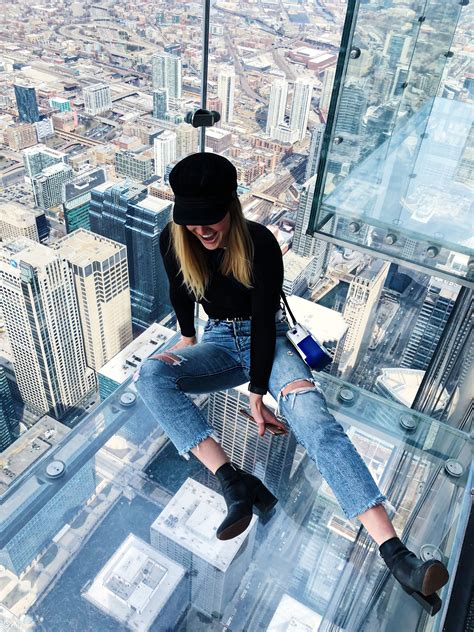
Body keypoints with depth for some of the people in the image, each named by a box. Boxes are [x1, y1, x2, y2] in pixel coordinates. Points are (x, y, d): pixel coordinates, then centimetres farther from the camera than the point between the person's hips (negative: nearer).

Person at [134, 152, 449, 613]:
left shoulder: (260, 243, -21)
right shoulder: (172, 242, -10)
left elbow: (263, 320, -19)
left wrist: (256, 393, -20)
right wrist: (188, 336, 26)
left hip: (268, 339, -3)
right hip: (220, 339, 4)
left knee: (310, 414, -32)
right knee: (149, 375, -26)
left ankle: (395, 554, -39)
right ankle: (234, 483, -36)